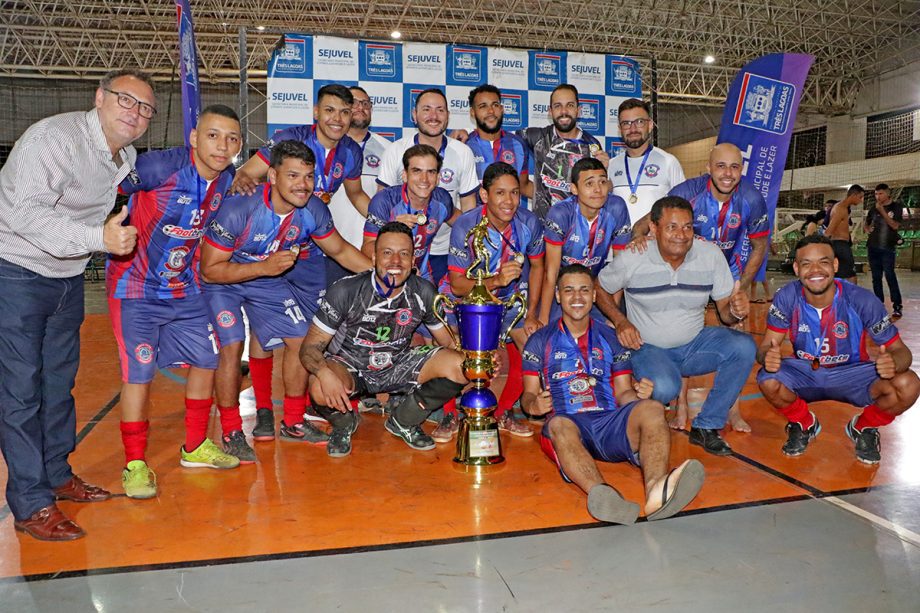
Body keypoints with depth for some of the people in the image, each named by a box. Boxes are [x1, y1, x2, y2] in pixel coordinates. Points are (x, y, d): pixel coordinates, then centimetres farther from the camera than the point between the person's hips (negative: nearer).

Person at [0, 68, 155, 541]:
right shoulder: (54, 138, -22)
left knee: (59, 381, 15)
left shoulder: (127, 156, 5)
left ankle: (57, 475, 30)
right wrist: (100, 238, -40)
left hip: (67, 278, 8)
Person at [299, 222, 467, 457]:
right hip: (348, 366, -3)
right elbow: (310, 346, -19)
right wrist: (324, 373, -42)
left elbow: (450, 341, -1)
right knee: (321, 391, -38)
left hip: (398, 366, 3)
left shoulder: (424, 293, -11)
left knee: (459, 367, -19)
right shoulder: (346, 291, -21)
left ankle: (404, 421, 7)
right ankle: (344, 423, 3)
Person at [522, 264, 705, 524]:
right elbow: (529, 395, 12)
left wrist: (639, 394, -7)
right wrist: (534, 405, -13)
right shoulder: (541, 340, 16)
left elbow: (623, 394, 18)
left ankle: (656, 489, -56)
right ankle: (602, 493, -64)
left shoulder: (610, 338, 22)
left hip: (610, 423, 2)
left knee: (652, 408, -29)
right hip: (568, 423, -2)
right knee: (559, 425, -38)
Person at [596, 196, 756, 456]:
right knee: (665, 388, -36)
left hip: (695, 343, 4)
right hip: (649, 347, -4)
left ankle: (706, 427, -9)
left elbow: (725, 312, -1)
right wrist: (621, 321, -14)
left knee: (744, 347, -24)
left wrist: (735, 311, -26)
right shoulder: (632, 259, -14)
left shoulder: (711, 254, -6)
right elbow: (600, 289, 2)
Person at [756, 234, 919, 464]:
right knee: (769, 381, -31)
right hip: (804, 374, 1)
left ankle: (863, 428, 7)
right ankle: (804, 425, 6)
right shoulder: (786, 298, -18)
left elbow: (901, 350, -14)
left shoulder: (862, 301, -21)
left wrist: (893, 364, -41)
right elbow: (766, 346, -14)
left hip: (852, 375, 0)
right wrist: (768, 356, -41)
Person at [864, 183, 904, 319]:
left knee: (890, 276, -11)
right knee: (876, 277, 7)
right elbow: (867, 223, 25)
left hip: (888, 247, -4)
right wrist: (867, 229, 1)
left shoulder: (896, 207, 0)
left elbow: (895, 225, -12)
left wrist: (882, 211, -16)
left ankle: (897, 306, -7)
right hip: (873, 246, 5)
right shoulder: (874, 208, 11)